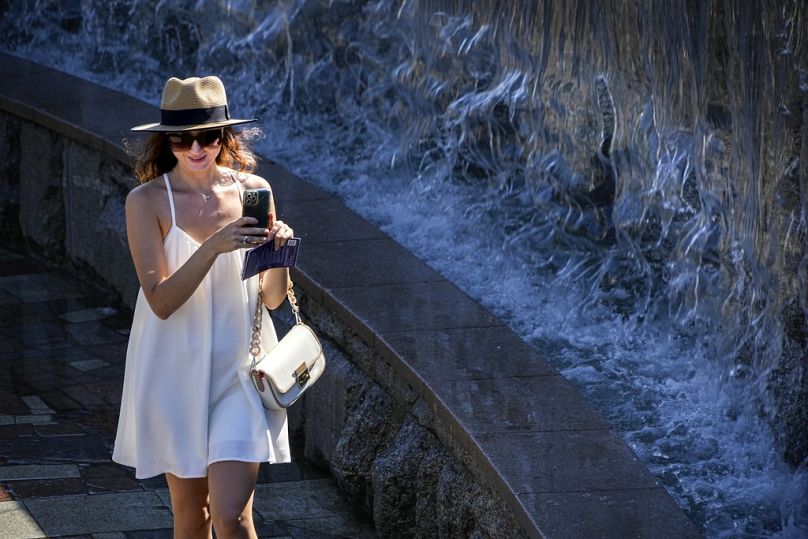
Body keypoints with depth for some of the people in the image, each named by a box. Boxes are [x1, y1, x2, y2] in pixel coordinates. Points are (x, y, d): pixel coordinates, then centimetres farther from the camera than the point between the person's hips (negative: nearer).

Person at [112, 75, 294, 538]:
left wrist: (278, 253, -17)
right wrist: (214, 246, -29)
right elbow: (161, 301, -17)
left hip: (238, 368, 0)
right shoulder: (148, 201, -8)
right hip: (176, 371, 0)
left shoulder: (253, 190, -2)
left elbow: (272, 299, 4)